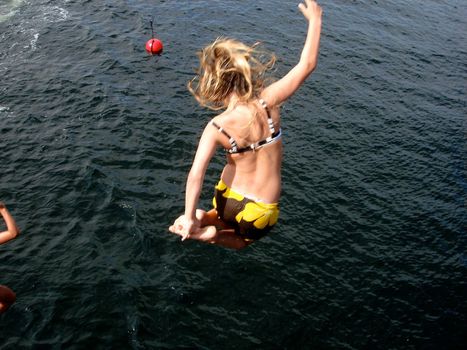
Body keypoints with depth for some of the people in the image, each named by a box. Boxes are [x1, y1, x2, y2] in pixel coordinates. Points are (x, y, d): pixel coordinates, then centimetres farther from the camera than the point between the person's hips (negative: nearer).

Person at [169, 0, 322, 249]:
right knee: (239, 240, 31)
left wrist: (189, 217, -20)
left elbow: (196, 174, -25)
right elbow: (307, 64, -11)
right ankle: (210, 233, -2)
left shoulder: (216, 127, -17)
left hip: (229, 201, 1)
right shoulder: (268, 102, -18)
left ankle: (200, 221, 8)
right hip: (261, 213, -1)